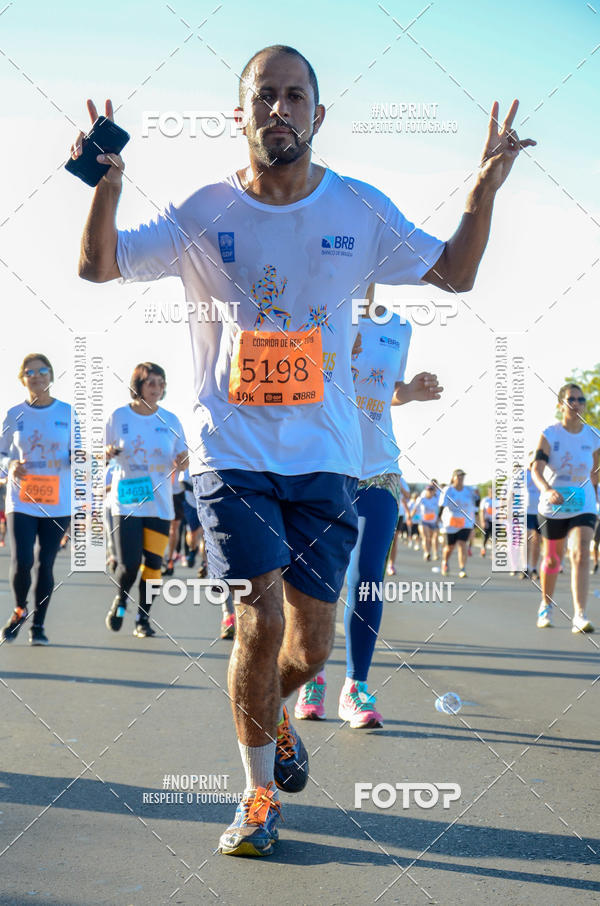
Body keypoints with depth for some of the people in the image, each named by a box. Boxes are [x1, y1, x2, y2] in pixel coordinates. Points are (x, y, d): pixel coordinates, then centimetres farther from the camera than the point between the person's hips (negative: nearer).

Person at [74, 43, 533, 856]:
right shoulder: (204, 215, -2)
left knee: (312, 642, 5)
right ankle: (259, 791, 13)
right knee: (262, 619, -11)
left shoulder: (361, 211, 1)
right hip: (232, 454, -2)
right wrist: (108, 187, -21)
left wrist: (485, 189, -5)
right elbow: (98, 267, -2)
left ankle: (275, 714, 43)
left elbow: (454, 274, 10)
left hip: (325, 455, 2)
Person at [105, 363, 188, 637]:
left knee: (153, 564, -2)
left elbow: (179, 460, 10)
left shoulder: (170, 420, 5)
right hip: (126, 501, -2)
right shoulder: (119, 416, 1)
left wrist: (181, 461, -14)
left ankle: (143, 619, 14)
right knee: (129, 564, -8)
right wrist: (109, 452, -15)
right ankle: (120, 600, 24)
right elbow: (104, 454, 8)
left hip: (159, 503, 2)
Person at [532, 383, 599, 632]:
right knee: (552, 559, 12)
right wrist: (548, 490, -40)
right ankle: (546, 607, 36)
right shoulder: (549, 434, -9)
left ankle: (579, 616, -22)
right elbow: (536, 469, -22)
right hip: (552, 507, -1)